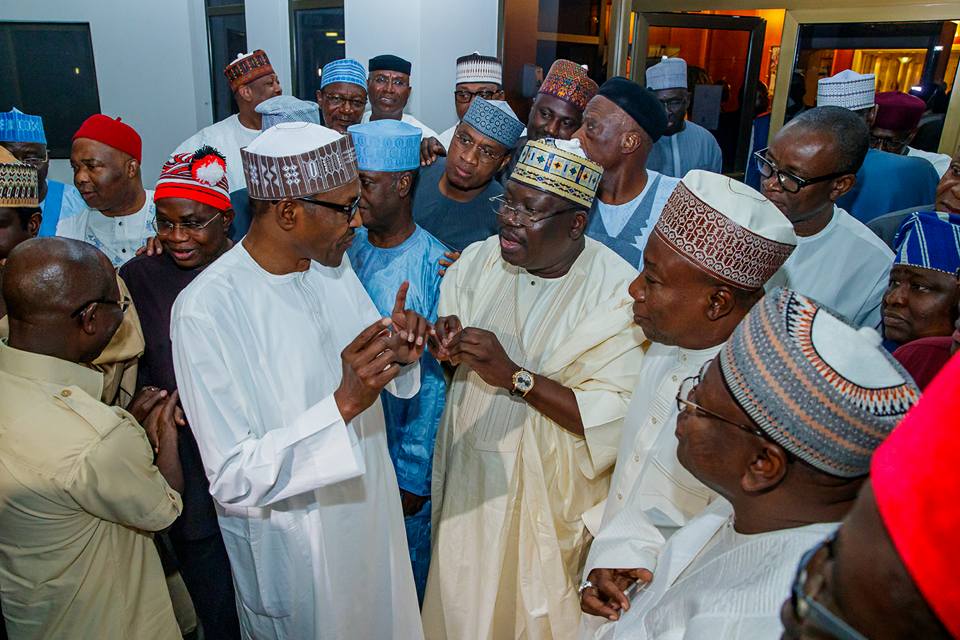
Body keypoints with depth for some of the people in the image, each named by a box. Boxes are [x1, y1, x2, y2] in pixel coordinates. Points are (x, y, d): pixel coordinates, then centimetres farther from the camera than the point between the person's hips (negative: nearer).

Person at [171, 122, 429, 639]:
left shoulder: (332, 261, -5)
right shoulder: (206, 310, -27)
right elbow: (233, 480, -27)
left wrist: (400, 354, -17)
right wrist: (343, 404, -37)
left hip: (369, 506, 6)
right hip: (292, 543, -6)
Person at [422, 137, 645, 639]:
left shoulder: (617, 292, -21)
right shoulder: (479, 260, -5)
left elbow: (623, 416, -27)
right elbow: (450, 362, 5)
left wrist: (516, 377, -30)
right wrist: (447, 346, -19)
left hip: (546, 495, -4)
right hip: (467, 474, 5)